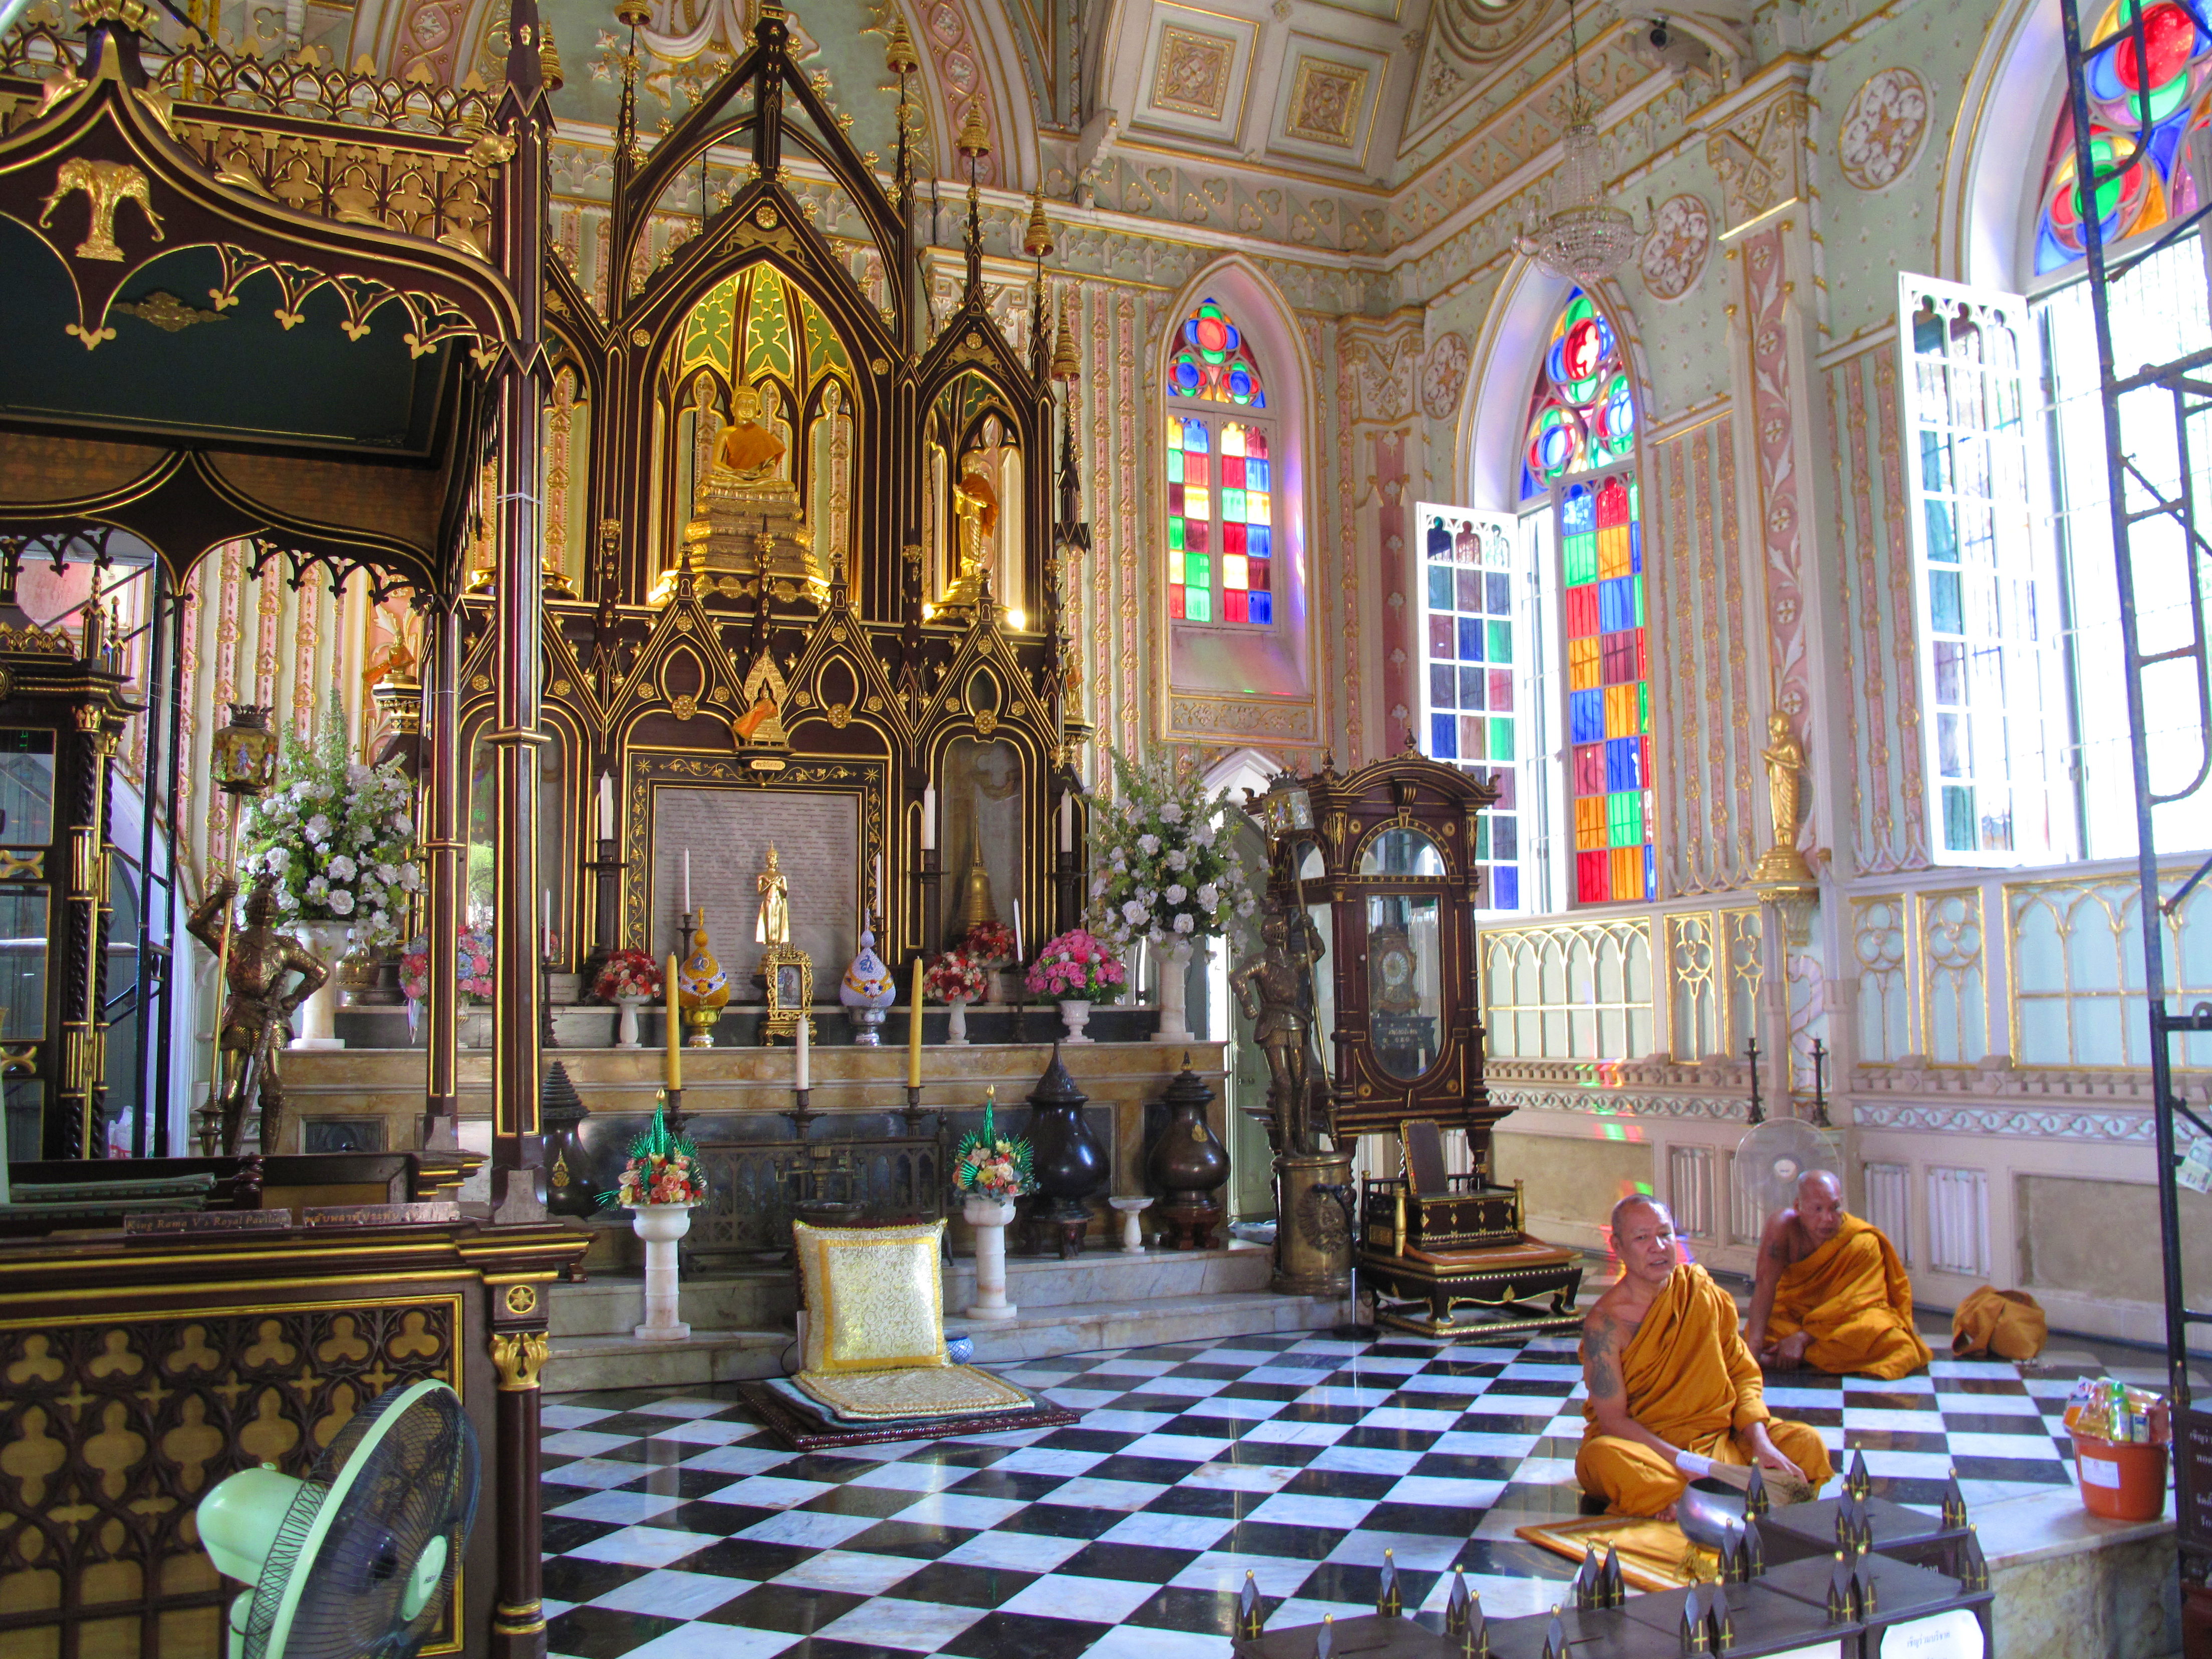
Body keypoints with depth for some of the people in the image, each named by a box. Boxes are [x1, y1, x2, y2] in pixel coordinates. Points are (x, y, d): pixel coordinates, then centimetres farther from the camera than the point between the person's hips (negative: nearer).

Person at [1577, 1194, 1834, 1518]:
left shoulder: (1701, 1290, 2)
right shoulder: (1606, 1323, -12)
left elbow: (1743, 1373, 5)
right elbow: (1612, 1419, -15)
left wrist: (1761, 1443, -13)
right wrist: (1690, 1464, -25)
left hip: (1716, 1436, 5)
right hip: (1645, 1446, -4)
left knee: (1807, 1443, -14)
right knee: (1606, 1457, -36)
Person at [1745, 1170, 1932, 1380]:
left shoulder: (1863, 1242, -23)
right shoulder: (1783, 1227, -22)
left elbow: (1850, 1304, -22)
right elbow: (1765, 1284, -27)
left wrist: (1802, 1339, -30)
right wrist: (1754, 1346, -36)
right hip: (1792, 1311, 1)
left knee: (1877, 1331, -32)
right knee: (1753, 1329, -27)